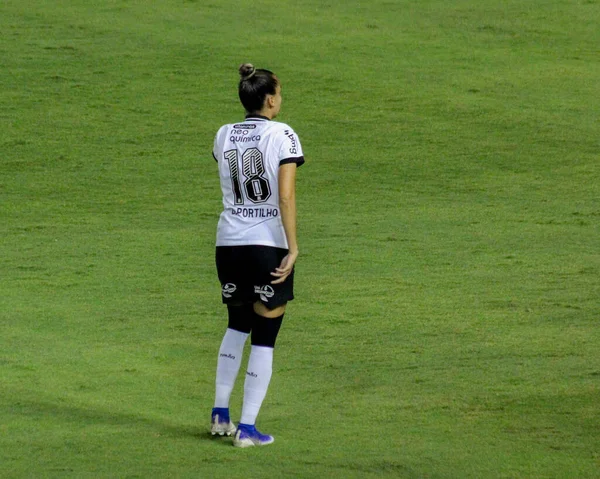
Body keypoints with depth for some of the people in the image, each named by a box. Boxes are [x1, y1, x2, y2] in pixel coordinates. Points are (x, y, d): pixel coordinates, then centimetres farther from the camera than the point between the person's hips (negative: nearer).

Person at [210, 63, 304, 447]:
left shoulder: (224, 135, 6)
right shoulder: (283, 135, -10)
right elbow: (286, 196, -16)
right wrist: (293, 247, -15)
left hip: (229, 242, 5)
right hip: (269, 243, -5)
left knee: (238, 326, 24)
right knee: (264, 337, 3)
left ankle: (220, 414, 21)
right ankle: (247, 428, 3)